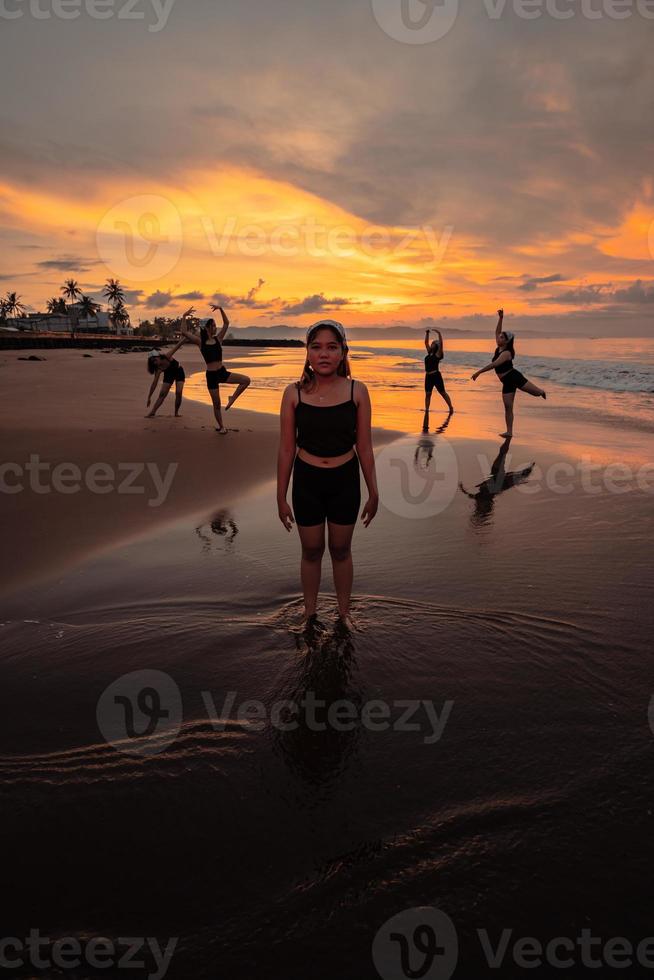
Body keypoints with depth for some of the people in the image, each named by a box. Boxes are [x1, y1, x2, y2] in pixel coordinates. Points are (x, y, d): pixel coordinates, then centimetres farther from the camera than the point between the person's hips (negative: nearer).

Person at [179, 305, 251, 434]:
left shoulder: (218, 339, 5)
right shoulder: (200, 342, -4)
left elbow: (226, 323, 1)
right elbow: (184, 332, -15)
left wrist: (221, 309, -6)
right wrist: (184, 317, -18)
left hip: (222, 372, 3)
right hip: (211, 375, -3)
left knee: (246, 380, -14)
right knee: (217, 404, 4)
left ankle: (232, 399, 4)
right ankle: (221, 427, 23)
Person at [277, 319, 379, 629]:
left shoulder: (357, 391, -8)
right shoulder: (294, 393, -8)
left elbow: (364, 447, -2)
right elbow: (286, 449, -2)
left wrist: (373, 492, 2)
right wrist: (281, 497, 1)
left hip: (345, 481, 0)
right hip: (307, 481, 0)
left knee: (341, 550, 16)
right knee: (311, 551, 15)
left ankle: (344, 612, 36)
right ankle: (309, 612, 36)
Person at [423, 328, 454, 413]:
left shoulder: (438, 354, -5)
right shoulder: (429, 353, 13)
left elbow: (441, 344, -17)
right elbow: (426, 342, 21)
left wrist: (439, 334, -19)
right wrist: (427, 334, 15)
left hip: (436, 376, -7)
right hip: (428, 376, 7)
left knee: (443, 393, 0)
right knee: (427, 394, 3)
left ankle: (451, 407, 6)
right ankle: (426, 410, 5)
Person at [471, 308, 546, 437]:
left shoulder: (506, 353, -18)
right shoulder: (499, 348, 6)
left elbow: (493, 365, -29)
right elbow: (497, 331, 14)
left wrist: (478, 372, -31)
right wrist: (501, 318, 2)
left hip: (514, 377, -7)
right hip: (507, 382, 7)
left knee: (536, 392, 8)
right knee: (508, 407, 0)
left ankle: (542, 392, 47)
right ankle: (509, 432, 0)